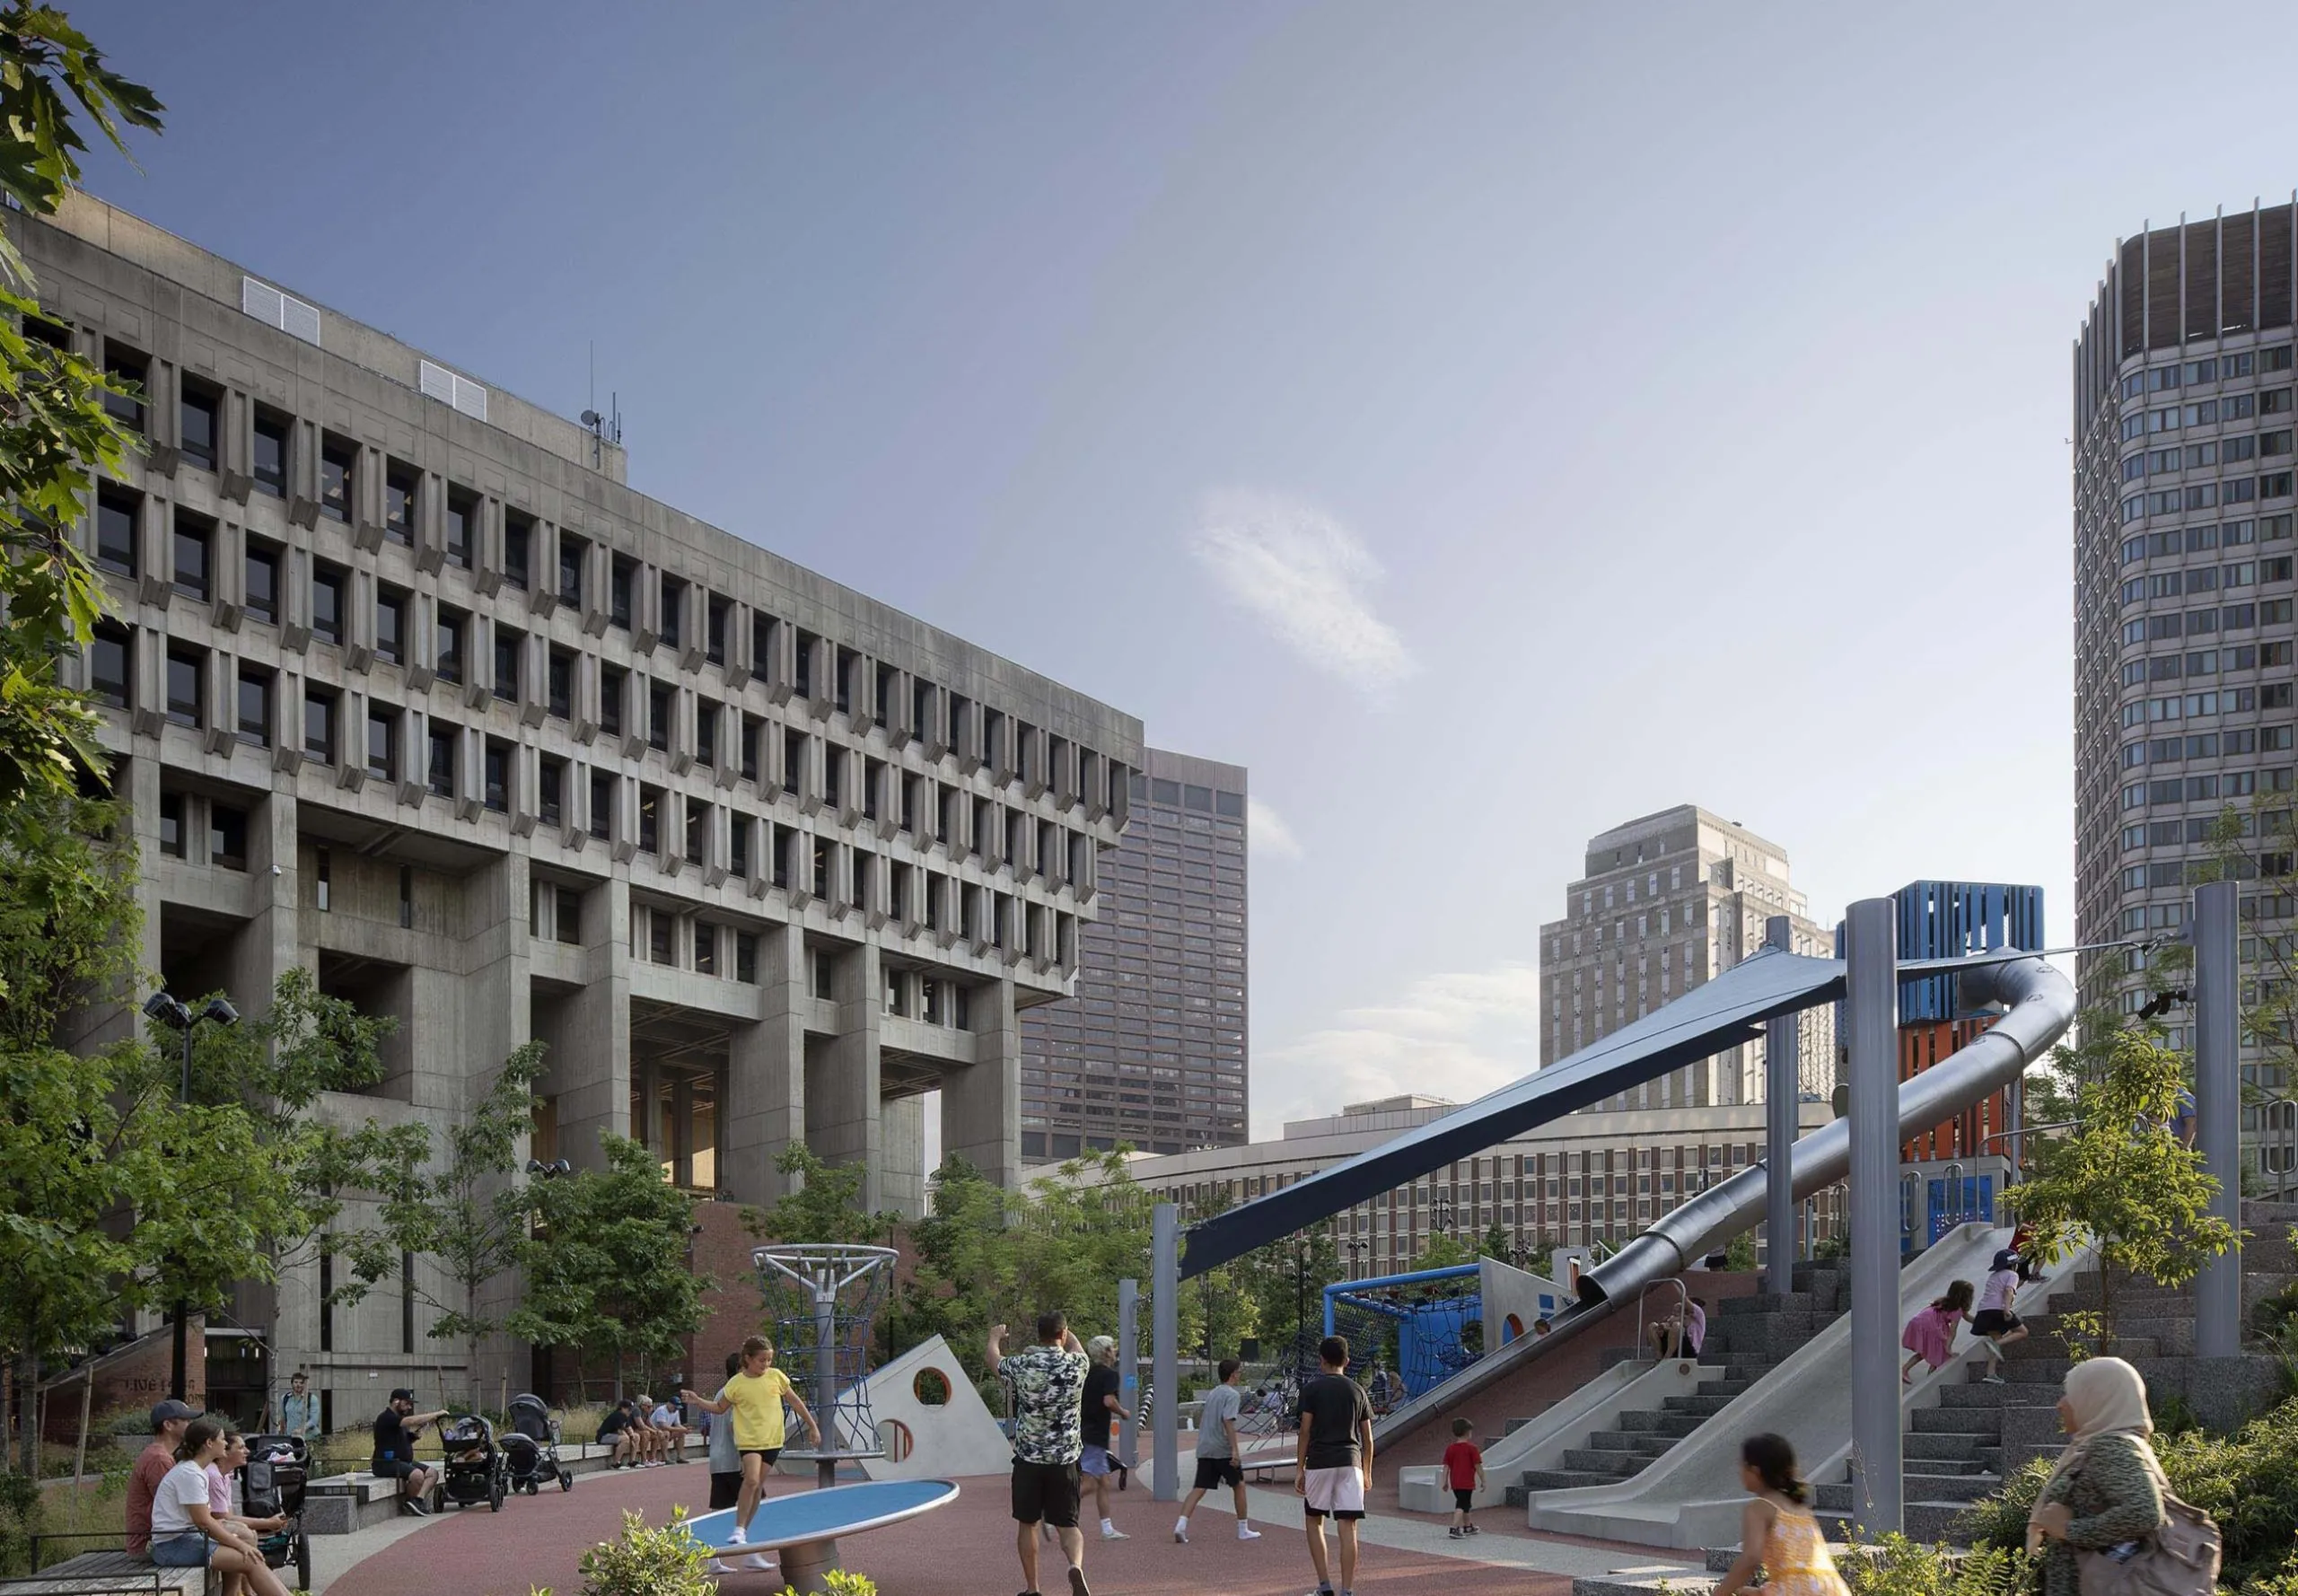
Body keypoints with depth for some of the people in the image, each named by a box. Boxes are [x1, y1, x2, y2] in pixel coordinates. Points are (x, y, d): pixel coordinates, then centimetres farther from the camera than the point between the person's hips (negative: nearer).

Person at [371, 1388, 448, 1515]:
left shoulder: (398, 1419, 19)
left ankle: (417, 1499, -14)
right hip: (386, 1464, -10)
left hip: (403, 1461, 10)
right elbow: (412, 1421, -27)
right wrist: (437, 1414, -22)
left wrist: (416, 1434, -4)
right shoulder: (386, 1418, -15)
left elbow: (407, 1439, 19)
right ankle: (407, 1502, -7)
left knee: (431, 1473, -1)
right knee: (417, 1475, -30)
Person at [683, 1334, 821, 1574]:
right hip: (749, 1439, -3)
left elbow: (795, 1401, 12)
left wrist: (812, 1425, 15)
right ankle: (739, 1530, -13)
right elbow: (720, 1408, 8)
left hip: (772, 1440, 3)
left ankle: (744, 1533, 17)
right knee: (752, 1479, -24)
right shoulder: (737, 1383, -4)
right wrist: (697, 1401, -8)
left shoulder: (776, 1376, 2)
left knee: (757, 1488, 7)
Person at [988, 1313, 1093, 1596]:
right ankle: (1076, 1565, -21)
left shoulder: (1023, 1365, -8)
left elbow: (995, 1360, 15)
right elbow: (1074, 1346, 21)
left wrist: (995, 1338, 37)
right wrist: (1061, 1326, 41)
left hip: (1028, 1458, 0)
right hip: (1064, 1459, 0)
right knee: (1067, 1524, 7)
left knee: (1027, 1524, 14)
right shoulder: (1077, 1364, -5)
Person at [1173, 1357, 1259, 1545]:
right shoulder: (1232, 1394, -7)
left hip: (1204, 1449, 6)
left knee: (1199, 1488, 0)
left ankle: (1181, 1524, -17)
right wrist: (1235, 1448, -23)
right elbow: (1228, 1421, -19)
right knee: (1238, 1485, 10)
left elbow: (1200, 1417, 23)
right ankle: (1243, 1530, 16)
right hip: (1223, 1449, -6)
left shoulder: (1211, 1393, 17)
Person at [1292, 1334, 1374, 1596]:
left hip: (1319, 1463, -2)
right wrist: (1367, 1473, 20)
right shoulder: (1357, 1390, 10)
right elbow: (1367, 1438, 11)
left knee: (1314, 1521, 14)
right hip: (1350, 1463, 2)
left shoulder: (1312, 1388, 0)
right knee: (1348, 1527, -1)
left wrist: (1299, 1469, -1)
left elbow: (1305, 1432, -5)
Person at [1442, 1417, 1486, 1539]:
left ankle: (1468, 1527, 35)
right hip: (1467, 1482, -6)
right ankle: (1454, 1528, -18)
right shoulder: (1472, 1448, -11)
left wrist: (1445, 1482, 11)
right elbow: (1478, 1467, -10)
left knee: (1465, 1505, 21)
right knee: (1461, 1506, -6)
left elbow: (1446, 1467, 4)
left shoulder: (1450, 1449, 4)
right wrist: (1483, 1481, -2)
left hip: (1455, 1483, 6)